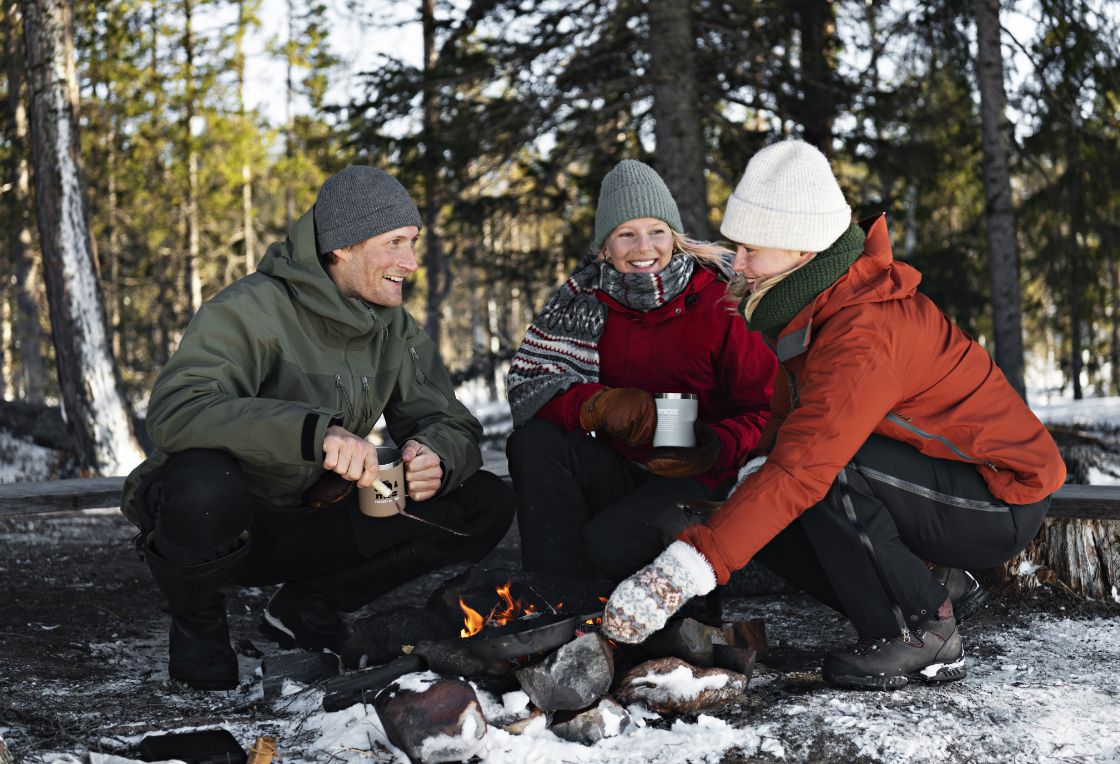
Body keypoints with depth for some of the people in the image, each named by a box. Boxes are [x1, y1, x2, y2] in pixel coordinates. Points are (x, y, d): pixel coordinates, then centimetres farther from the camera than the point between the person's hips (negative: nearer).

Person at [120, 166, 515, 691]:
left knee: (486, 505, -6)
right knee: (205, 484, -42)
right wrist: (314, 431, -47)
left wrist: (436, 457, -23)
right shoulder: (255, 309, -20)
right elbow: (175, 410, -35)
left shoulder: (395, 331, 3)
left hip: (312, 527, 6)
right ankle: (196, 623, -7)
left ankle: (306, 608, 6)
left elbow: (452, 425, 4)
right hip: (222, 524, -6)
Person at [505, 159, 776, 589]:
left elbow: (763, 409, -10)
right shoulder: (588, 296, -1)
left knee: (610, 542, -31)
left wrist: (715, 448, -31)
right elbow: (526, 384, -8)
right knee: (532, 443, -21)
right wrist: (599, 405, -27)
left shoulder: (719, 301, -11)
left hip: (699, 478, -5)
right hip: (619, 469, 5)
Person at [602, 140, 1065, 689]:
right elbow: (795, 419, 9)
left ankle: (921, 633, -14)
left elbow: (800, 468, -39)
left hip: (1002, 502, -9)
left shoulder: (866, 332, -30)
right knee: (766, 523, -6)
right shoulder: (814, 306, -1)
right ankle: (930, 582, 6)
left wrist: (682, 570, -43)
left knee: (821, 467, -31)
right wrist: (758, 469, -14)